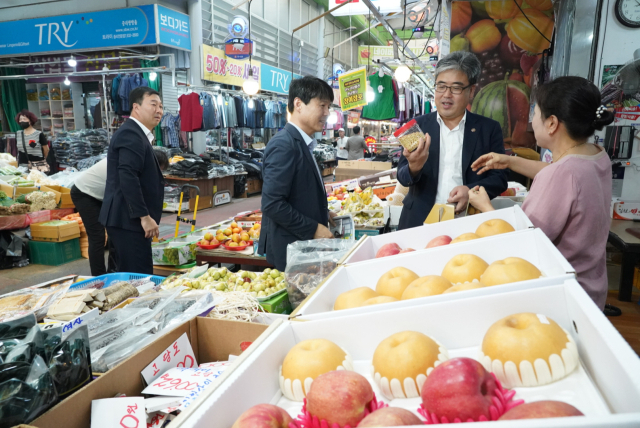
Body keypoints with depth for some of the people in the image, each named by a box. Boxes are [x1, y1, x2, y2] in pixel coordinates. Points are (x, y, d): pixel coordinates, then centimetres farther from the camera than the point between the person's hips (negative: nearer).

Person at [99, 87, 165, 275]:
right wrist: (144, 216, -24)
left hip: (130, 218, 11)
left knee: (130, 277, 16)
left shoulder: (137, 134, 18)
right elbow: (128, 178, -25)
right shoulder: (131, 134, -14)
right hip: (128, 219, -11)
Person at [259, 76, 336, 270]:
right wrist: (314, 229, -18)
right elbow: (272, 204, -24)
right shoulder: (284, 145, -18)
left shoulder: (302, 144, 11)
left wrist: (322, 215, 9)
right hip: (290, 252, -9)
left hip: (306, 246, 9)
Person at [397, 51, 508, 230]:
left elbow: (499, 178, 5)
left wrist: (471, 190, -15)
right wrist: (413, 167, -21)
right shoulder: (417, 126, 5)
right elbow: (403, 178, 1)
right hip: (419, 220, 1)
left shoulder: (489, 129, 5)